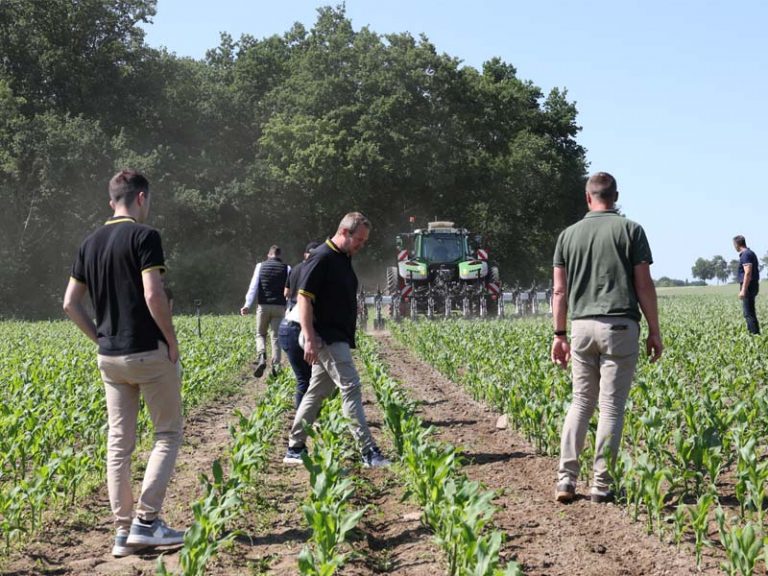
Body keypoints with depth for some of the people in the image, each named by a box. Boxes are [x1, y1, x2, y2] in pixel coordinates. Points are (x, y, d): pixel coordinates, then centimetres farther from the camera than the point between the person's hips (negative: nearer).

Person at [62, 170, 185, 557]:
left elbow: (70, 303, 11)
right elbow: (153, 295, -20)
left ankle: (122, 531, 9)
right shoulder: (144, 236, -11)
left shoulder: (90, 244, 11)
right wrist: (172, 341, -10)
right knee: (168, 432, 5)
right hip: (148, 352, -6)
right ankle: (146, 521, -3)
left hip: (109, 357, 6)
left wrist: (99, 339, 15)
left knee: (119, 442, 8)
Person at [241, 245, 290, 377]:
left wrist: (247, 305, -7)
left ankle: (261, 357, -12)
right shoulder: (286, 268, 4)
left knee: (260, 334, 13)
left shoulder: (260, 266, 4)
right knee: (275, 337, 5)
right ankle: (275, 366, -2)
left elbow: (253, 286, -3)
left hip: (263, 306, 0)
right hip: (279, 306, 0)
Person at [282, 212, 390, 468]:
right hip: (326, 338, -10)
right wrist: (309, 338, -24)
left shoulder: (344, 259, 16)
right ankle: (368, 451, -12)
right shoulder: (321, 258, -14)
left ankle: (294, 449, 18)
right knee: (350, 389, -12)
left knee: (316, 392, 12)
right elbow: (304, 298, -18)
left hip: (337, 339, 10)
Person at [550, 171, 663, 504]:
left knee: (580, 403, 13)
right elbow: (644, 285, -3)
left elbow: (559, 291, 8)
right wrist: (654, 331, 4)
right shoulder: (630, 230, 0)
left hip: (581, 326, 3)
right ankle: (601, 485, 2)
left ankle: (566, 479, 6)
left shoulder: (568, 235, 9)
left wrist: (559, 334, 14)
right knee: (611, 407, 1)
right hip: (620, 326, -3)